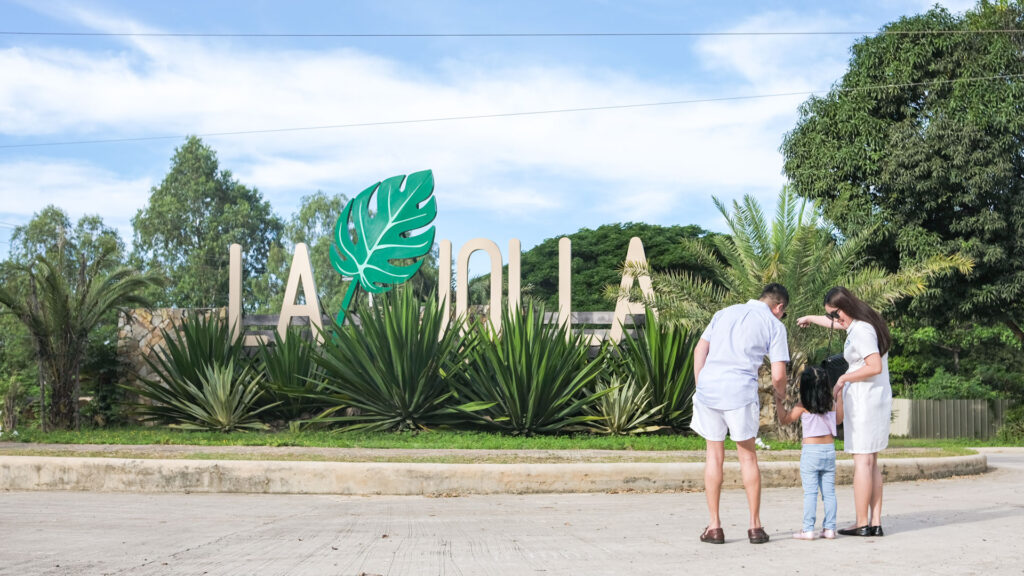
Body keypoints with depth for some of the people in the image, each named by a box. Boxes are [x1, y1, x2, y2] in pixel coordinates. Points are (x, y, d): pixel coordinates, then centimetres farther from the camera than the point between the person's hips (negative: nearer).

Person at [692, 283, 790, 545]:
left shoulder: (725, 313, 21)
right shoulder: (774, 325, 9)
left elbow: (700, 350, 13)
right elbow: (778, 375, 2)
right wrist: (781, 392, 22)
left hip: (708, 386, 3)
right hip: (740, 391, -3)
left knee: (715, 454, 12)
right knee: (747, 456, 11)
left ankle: (714, 526, 12)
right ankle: (755, 526, 15)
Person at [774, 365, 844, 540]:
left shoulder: (803, 406, -7)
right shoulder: (831, 404, 4)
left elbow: (784, 420, 2)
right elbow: (838, 420, 25)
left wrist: (778, 401, 10)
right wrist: (840, 397, 30)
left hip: (810, 450, -4)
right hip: (829, 449, 4)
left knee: (810, 492, -4)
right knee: (829, 491, 7)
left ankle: (808, 529, -5)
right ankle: (829, 528, 7)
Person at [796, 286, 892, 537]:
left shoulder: (861, 331, -16)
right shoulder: (860, 324, 14)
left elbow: (875, 366, -25)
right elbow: (837, 323, 35)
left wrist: (843, 378, -14)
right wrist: (811, 318, 49)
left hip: (865, 400, -10)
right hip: (877, 398, 10)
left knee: (862, 461, -6)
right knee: (871, 462, 9)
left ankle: (862, 524, -4)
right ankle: (876, 523, 8)